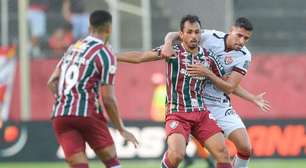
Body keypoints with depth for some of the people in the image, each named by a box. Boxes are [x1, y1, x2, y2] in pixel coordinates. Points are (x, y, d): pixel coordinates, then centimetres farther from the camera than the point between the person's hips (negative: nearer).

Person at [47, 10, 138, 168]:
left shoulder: (73, 48, 17)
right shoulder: (105, 55, -3)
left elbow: (52, 82, 17)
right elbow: (108, 99, -6)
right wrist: (121, 130, 3)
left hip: (59, 115, 5)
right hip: (87, 113, -5)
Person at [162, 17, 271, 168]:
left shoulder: (244, 56, -5)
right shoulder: (210, 37, -10)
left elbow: (230, 87, -5)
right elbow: (173, 35, -6)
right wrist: (168, 44, -25)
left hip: (220, 106, 2)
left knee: (245, 148, -6)